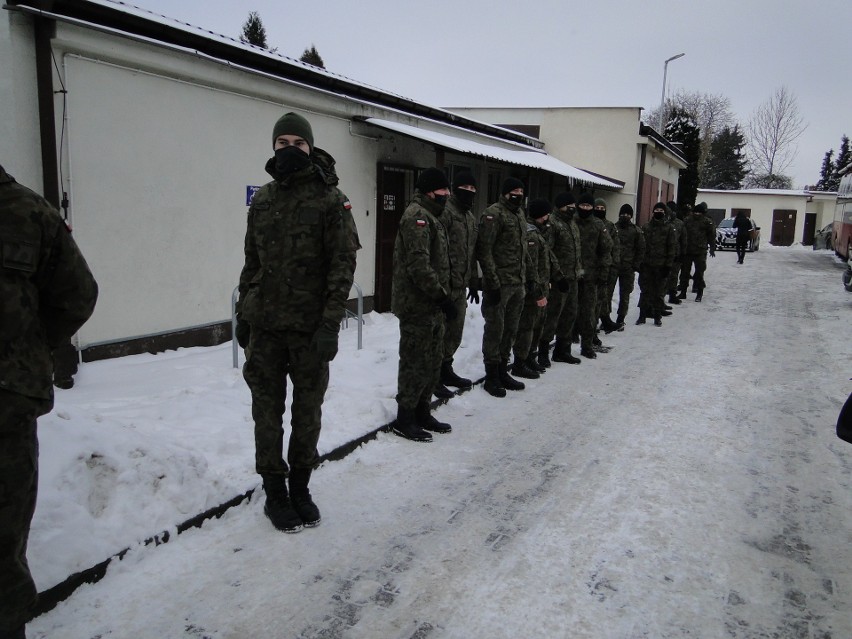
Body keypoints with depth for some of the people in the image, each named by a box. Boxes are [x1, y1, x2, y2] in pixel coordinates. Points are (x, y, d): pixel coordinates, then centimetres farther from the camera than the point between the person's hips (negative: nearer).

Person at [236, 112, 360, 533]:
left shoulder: (329, 199, -4)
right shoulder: (262, 200, 10)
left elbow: (343, 263, -9)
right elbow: (252, 262, 15)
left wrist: (331, 322, -16)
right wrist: (243, 314, 12)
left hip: (310, 326, -3)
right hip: (264, 325, 3)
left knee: (308, 410, 10)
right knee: (268, 410, 9)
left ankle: (300, 486, 27)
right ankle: (274, 490, 24)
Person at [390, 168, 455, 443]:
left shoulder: (430, 216, 19)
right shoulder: (417, 216, -14)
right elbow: (418, 265, -23)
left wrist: (443, 297, 16)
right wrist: (443, 296, -22)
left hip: (431, 306, 10)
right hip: (417, 306, -10)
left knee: (433, 361, 16)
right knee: (417, 363, -3)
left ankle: (422, 413, 28)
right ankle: (404, 419, 9)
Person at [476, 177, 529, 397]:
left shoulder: (520, 214, 16)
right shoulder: (493, 214, -11)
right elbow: (484, 251, -16)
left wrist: (524, 279, 18)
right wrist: (493, 283, -19)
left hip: (518, 284, 8)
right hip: (499, 284, -8)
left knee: (510, 329, 14)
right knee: (495, 329, -1)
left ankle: (502, 371, 26)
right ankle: (491, 376, 9)